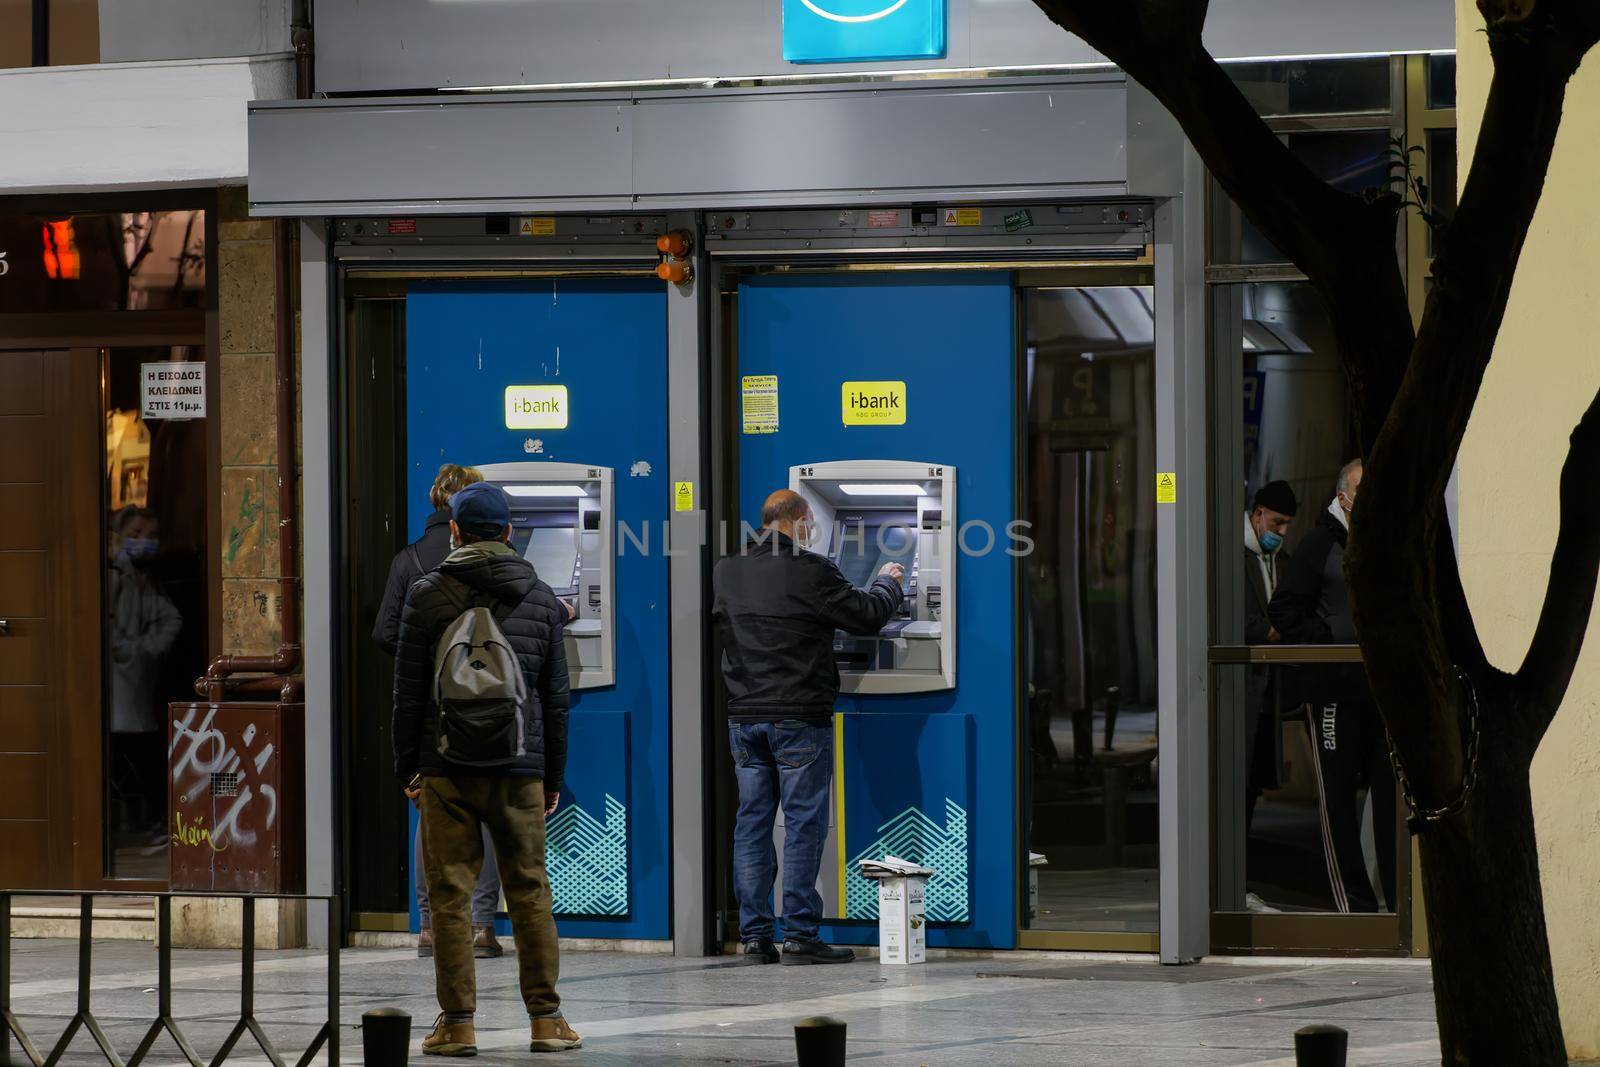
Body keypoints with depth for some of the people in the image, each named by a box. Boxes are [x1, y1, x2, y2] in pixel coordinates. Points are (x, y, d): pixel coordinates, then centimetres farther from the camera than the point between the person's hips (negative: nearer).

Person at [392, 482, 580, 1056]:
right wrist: (553, 777, 16)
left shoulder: (428, 593, 0)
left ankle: (457, 1023, 0)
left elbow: (409, 690, 0)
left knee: (450, 894, 0)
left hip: (447, 768, -2)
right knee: (529, 890, 7)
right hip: (519, 769, 2)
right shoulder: (541, 599, 8)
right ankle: (546, 1019, 6)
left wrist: (407, 768, 7)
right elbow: (556, 697, 10)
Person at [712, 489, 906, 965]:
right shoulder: (810, 573, -12)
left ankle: (754, 935, 8)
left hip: (744, 717, 5)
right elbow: (865, 616, -5)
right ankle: (799, 935, -2)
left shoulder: (726, 574, 6)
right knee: (803, 823, 0)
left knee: (752, 823, 8)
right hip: (798, 719, -5)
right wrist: (887, 583, 16)